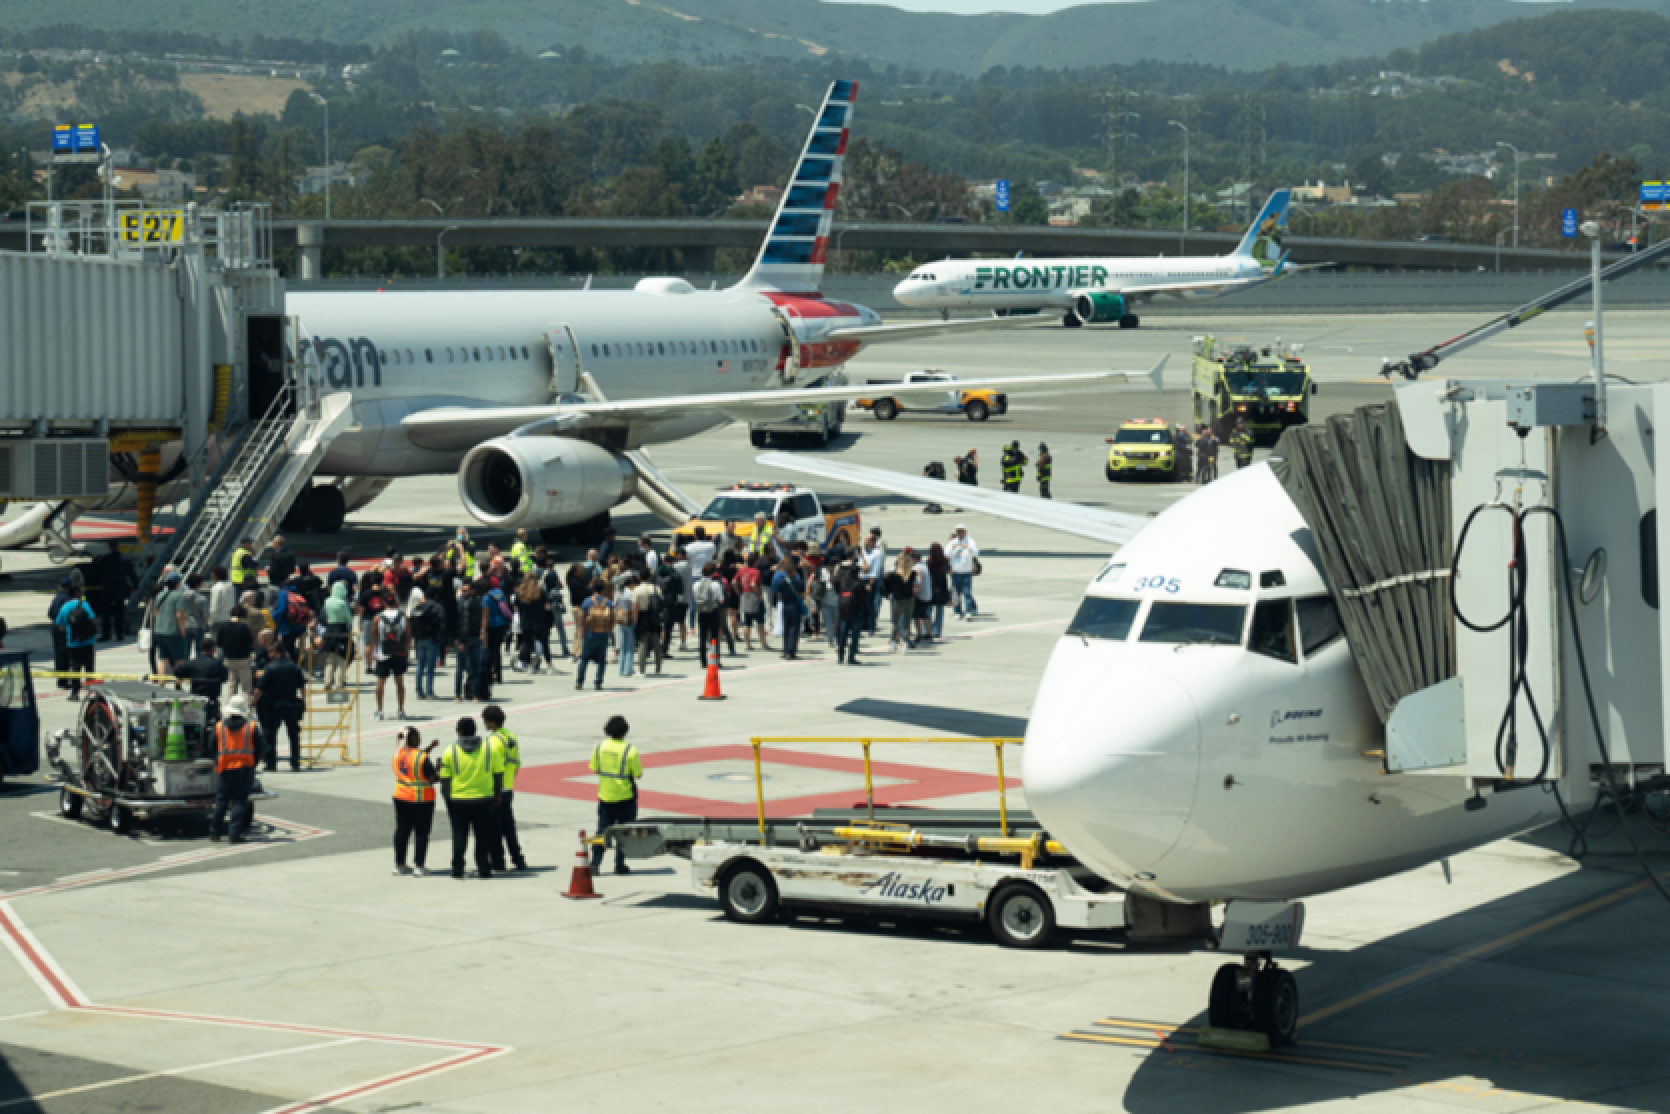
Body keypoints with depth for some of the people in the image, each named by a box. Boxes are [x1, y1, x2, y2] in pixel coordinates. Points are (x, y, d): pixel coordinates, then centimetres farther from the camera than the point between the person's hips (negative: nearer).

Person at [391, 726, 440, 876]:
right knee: (421, 833, 2)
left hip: (401, 797, 7)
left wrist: (430, 748, 18)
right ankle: (418, 866, 1)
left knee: (402, 830, 14)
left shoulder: (399, 753, 2)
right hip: (421, 799, -7)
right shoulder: (422, 757, -20)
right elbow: (432, 779, -16)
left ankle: (399, 864, 19)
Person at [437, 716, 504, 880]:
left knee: (459, 836, 10)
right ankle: (484, 868, 9)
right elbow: (498, 774, 1)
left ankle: (458, 869, 10)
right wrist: (497, 795, 10)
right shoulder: (490, 749, -2)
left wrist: (446, 797, 8)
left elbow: (445, 779, -2)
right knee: (483, 836, 10)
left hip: (458, 800, 0)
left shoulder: (451, 751, -4)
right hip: (484, 799, 0)